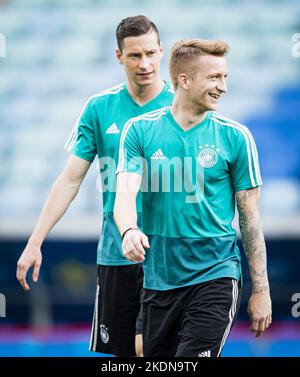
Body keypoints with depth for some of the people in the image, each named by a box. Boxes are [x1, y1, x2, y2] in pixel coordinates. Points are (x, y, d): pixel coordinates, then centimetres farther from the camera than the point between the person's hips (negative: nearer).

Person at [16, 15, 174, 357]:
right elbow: (71, 179, 5)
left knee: (146, 345, -13)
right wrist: (35, 243, 0)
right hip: (114, 255, 2)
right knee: (116, 349, 6)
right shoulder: (99, 108, 4)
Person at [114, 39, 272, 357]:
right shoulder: (140, 130, 1)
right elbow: (125, 194, -9)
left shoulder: (235, 137, -1)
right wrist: (129, 231, -32)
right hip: (158, 279, 2)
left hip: (215, 275, -2)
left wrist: (260, 289, 2)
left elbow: (250, 216, 3)